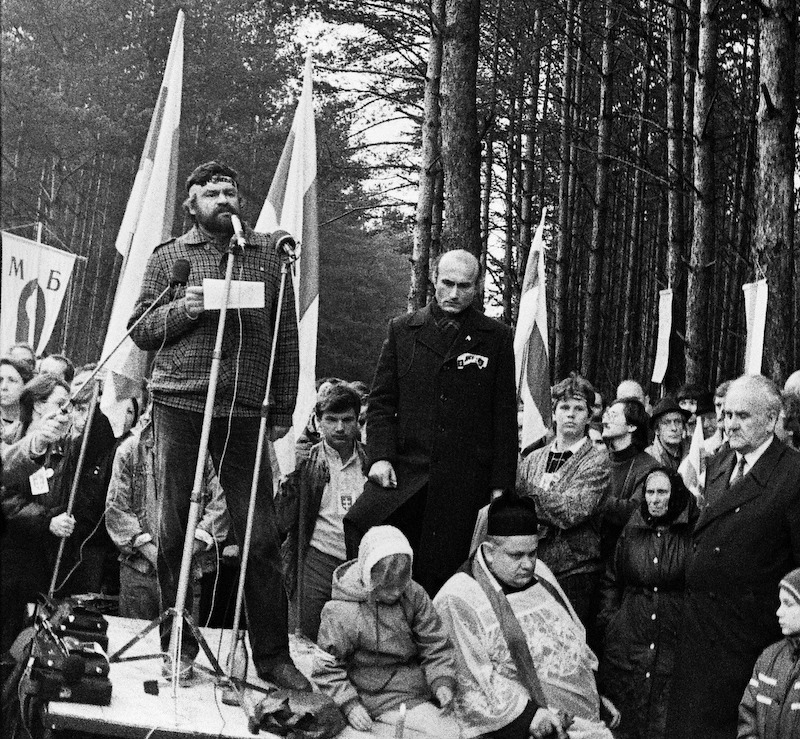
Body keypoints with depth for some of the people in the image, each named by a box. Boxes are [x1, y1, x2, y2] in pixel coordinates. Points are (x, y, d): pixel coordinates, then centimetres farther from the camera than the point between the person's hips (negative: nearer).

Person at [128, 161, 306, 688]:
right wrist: (182, 310, -10)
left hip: (245, 412, 0)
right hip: (179, 405, 0)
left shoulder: (270, 256, 10)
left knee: (261, 536, 0)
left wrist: (283, 408, 6)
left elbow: (287, 338, 10)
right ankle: (178, 644, 19)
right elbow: (139, 330, 9)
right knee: (174, 529, 5)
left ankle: (273, 654, 10)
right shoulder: (168, 257, 10)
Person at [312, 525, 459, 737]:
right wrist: (349, 704, -18)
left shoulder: (414, 595, -5)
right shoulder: (340, 613, -17)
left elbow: (435, 645, 2)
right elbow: (327, 668, -8)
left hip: (420, 682, 5)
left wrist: (442, 682, -13)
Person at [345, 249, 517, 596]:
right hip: (404, 469, 1)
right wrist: (380, 456, -4)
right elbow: (381, 401, 11)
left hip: (464, 479, -1)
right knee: (358, 524, -23)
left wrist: (501, 485, 1)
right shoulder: (403, 329, 11)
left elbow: (505, 417, 6)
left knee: (440, 573, 0)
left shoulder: (496, 338, 7)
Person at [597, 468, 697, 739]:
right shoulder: (631, 532, 9)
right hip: (628, 638, 4)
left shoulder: (693, 533, -4)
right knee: (621, 716, 7)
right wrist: (609, 617, 10)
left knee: (665, 715, -4)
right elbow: (611, 581, 18)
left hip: (676, 640, -3)